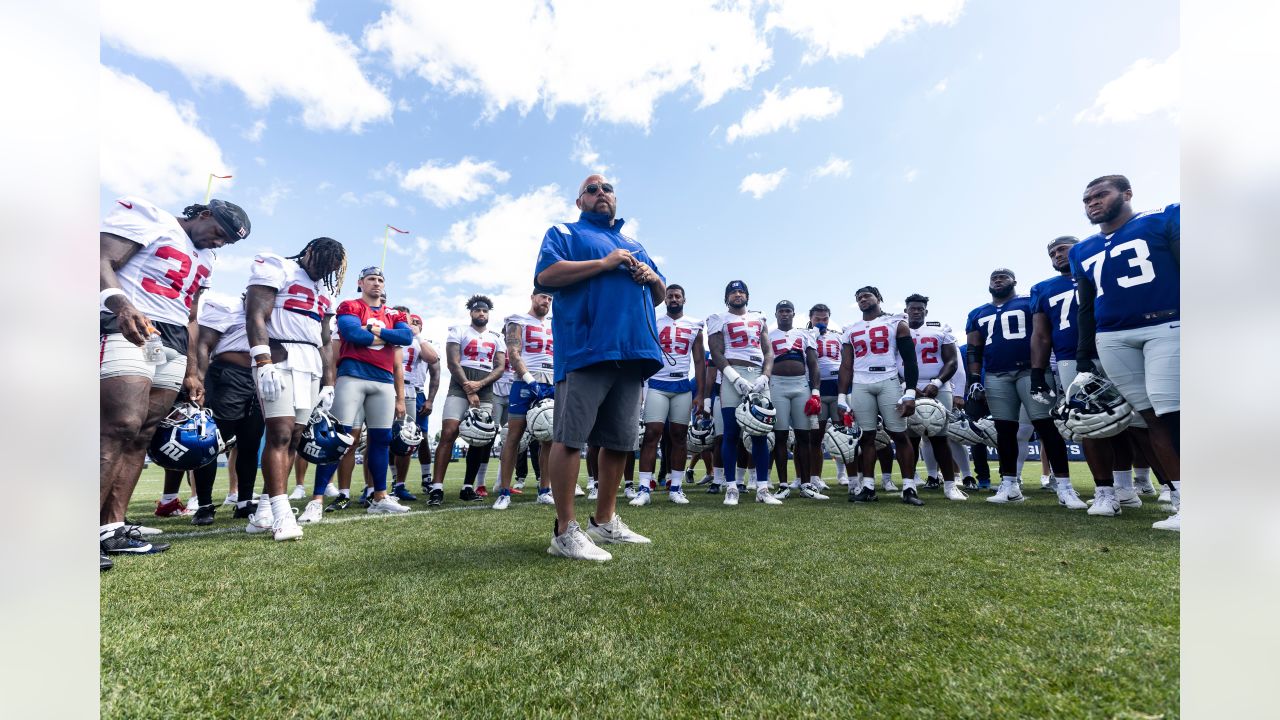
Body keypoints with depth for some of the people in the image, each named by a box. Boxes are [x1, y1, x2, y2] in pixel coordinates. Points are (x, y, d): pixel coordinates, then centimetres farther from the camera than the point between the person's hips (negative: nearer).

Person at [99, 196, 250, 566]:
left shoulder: (204, 259, 23)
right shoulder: (147, 215, 2)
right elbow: (103, 260, -12)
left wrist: (191, 372, 21)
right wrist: (120, 305, -31)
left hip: (173, 343, 8)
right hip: (128, 330, -8)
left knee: (141, 435, 3)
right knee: (121, 426, -18)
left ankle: (111, 528, 5)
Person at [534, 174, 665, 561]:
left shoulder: (635, 246, 30)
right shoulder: (565, 233, 11)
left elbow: (660, 295, 30)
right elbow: (545, 275, -8)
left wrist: (653, 278, 6)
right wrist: (604, 263, -11)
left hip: (633, 352, 7)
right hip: (586, 349, -6)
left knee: (620, 441, 9)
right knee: (570, 436, -9)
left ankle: (605, 521, 22)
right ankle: (565, 531, -1)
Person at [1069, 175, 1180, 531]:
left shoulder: (1165, 220, 7)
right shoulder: (1082, 252, 19)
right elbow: (1086, 309, 22)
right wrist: (1084, 355, 17)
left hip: (1167, 327, -4)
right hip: (1111, 340, 4)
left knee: (1170, 414, -14)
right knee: (1150, 418, 1)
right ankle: (1180, 497, 5)